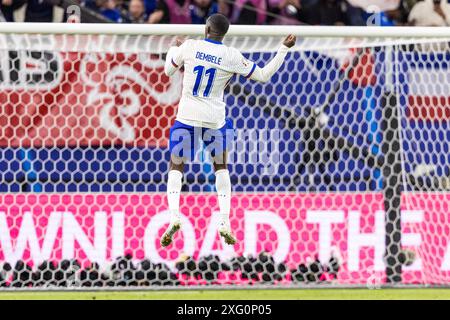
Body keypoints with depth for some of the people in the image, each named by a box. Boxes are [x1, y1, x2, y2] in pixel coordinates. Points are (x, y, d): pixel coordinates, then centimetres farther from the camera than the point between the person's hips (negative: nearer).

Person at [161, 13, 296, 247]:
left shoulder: (190, 46, -5)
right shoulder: (231, 56, -6)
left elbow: (168, 70, 12)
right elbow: (264, 75, 2)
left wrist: (175, 49, 31)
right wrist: (284, 48, 8)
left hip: (187, 117, -1)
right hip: (214, 120, 1)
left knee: (175, 167, 12)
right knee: (221, 167, 21)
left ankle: (174, 216, -13)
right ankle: (225, 224, 10)